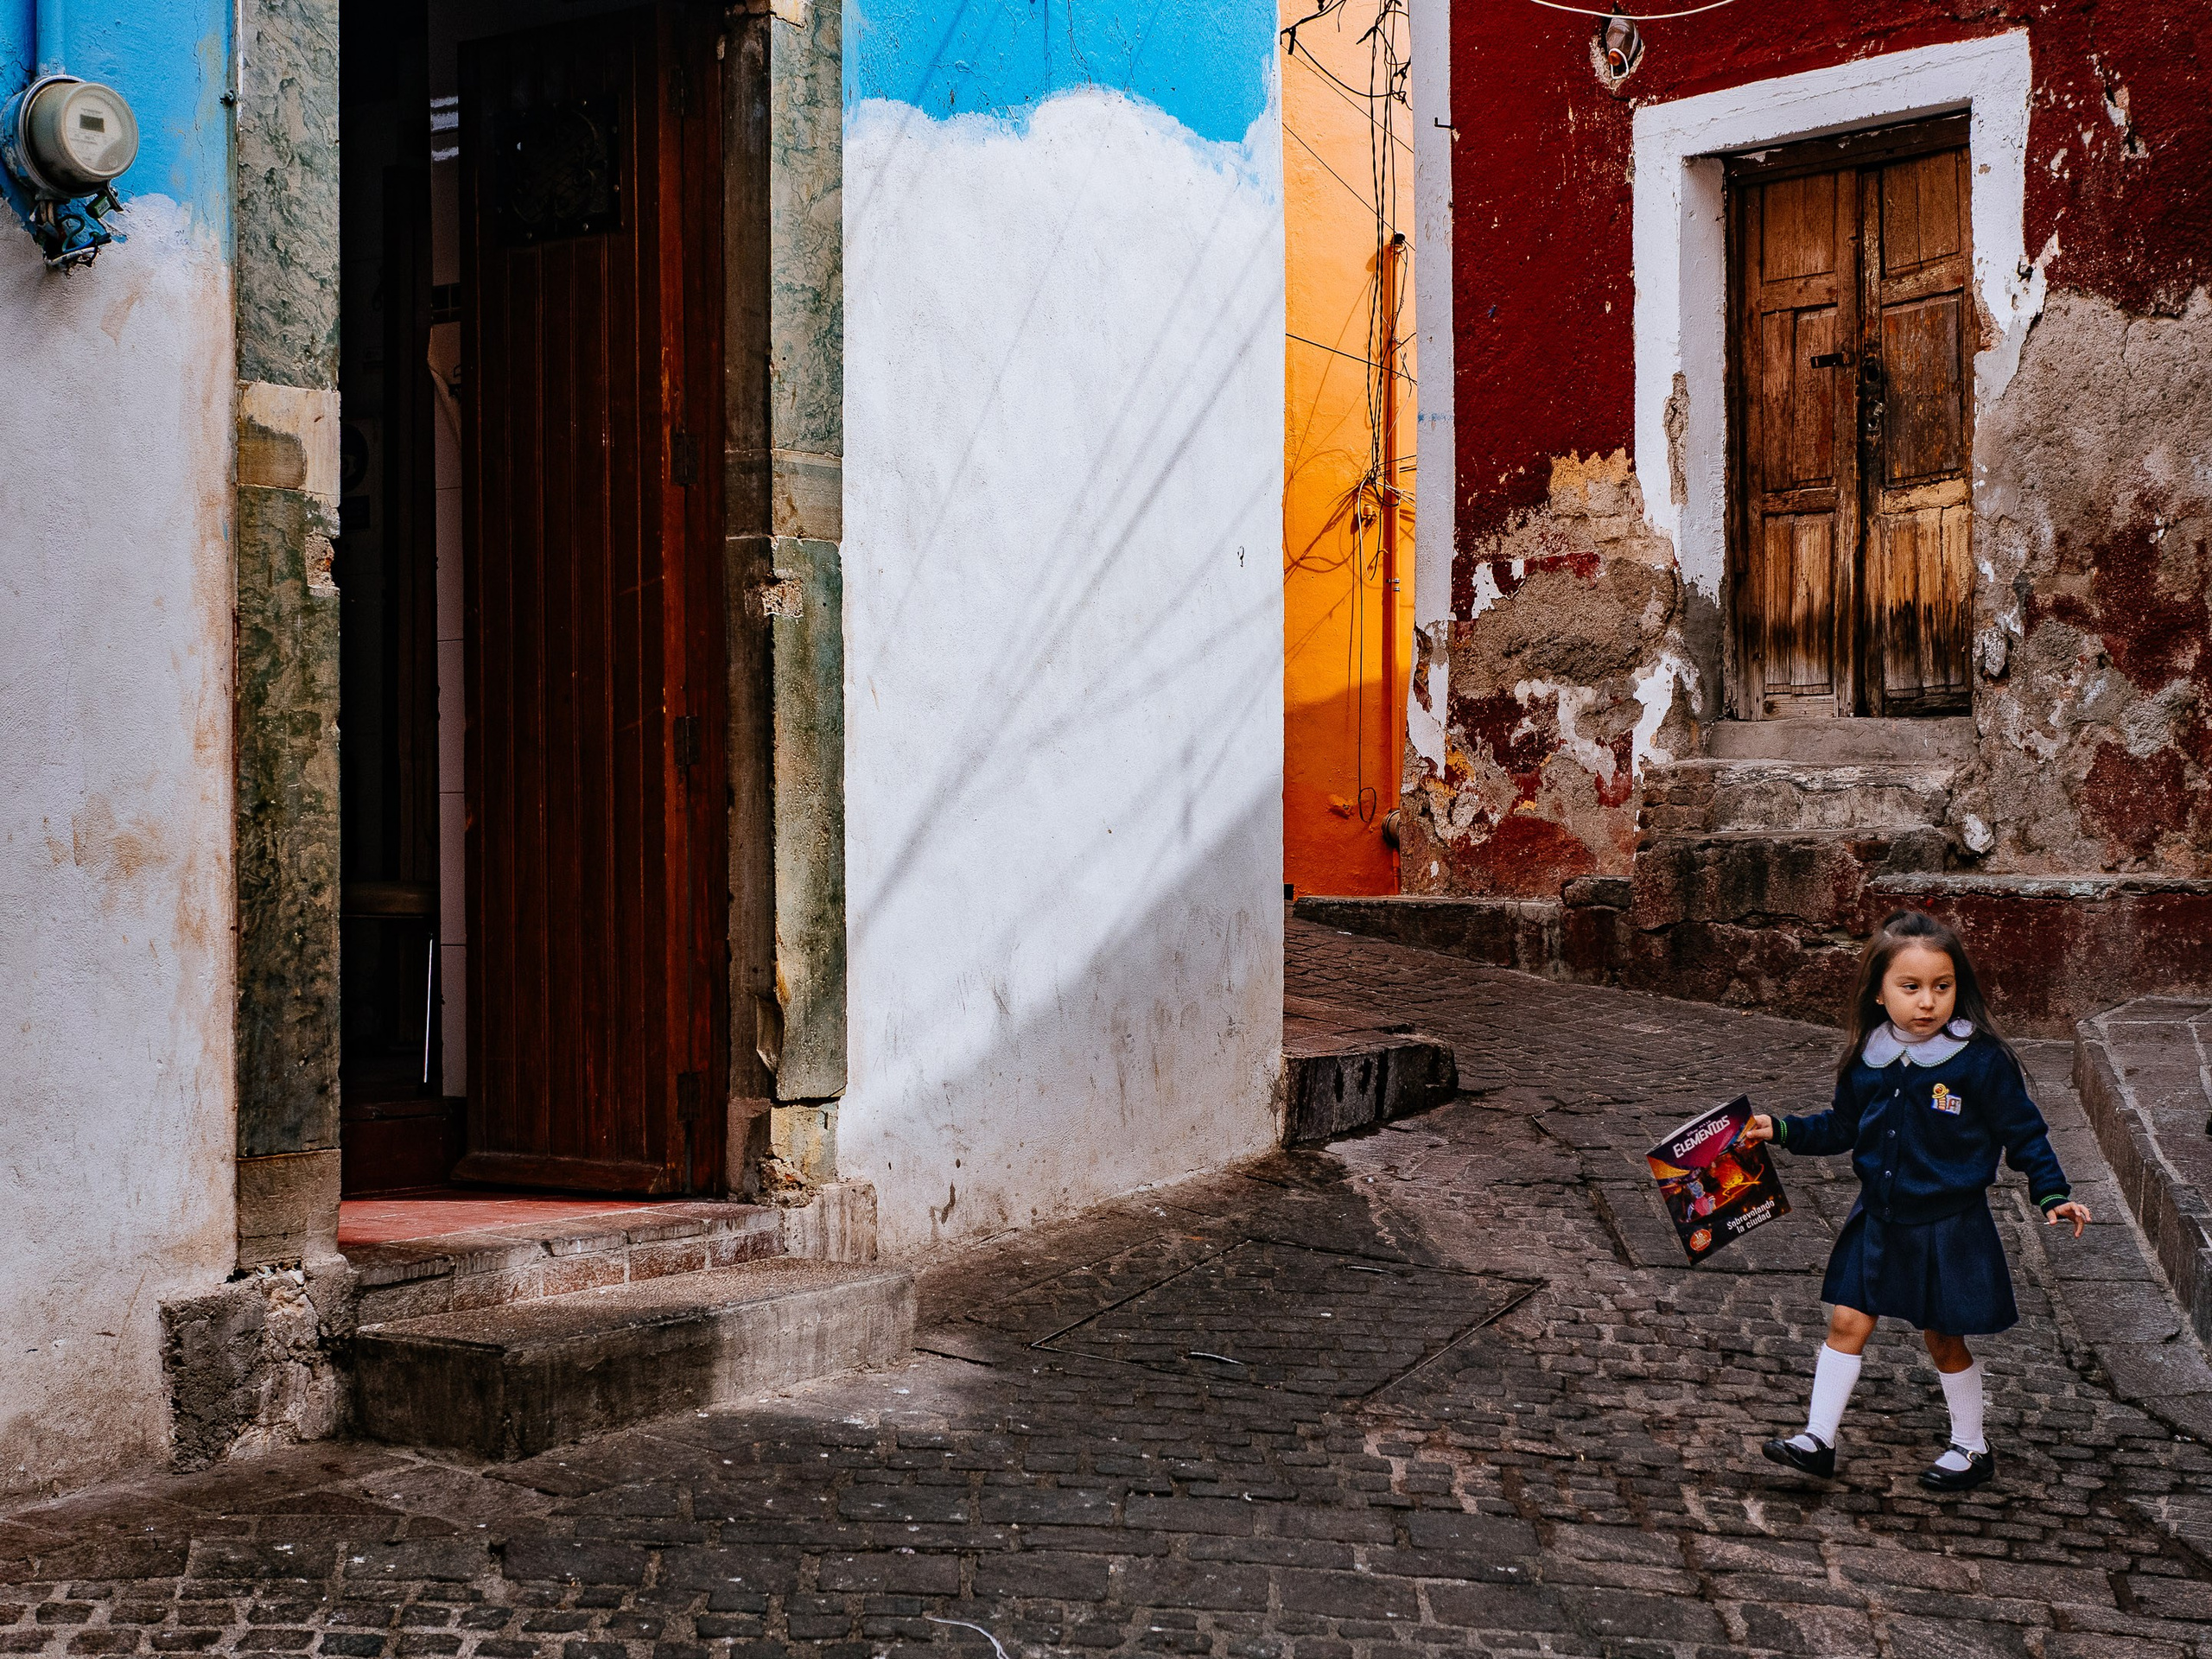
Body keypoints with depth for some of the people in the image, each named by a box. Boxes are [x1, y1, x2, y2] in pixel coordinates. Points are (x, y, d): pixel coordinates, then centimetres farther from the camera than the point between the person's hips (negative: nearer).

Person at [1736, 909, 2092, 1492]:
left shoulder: (1981, 1060, -17)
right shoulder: (1867, 1060, -4)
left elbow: (2023, 1131, -6)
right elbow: (1842, 1127, 10)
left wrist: (2053, 1194, -12)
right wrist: (1782, 1130, 1)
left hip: (1949, 1229, -4)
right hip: (1879, 1220, 4)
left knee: (1943, 1337, 10)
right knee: (1847, 1322, 4)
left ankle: (1972, 1448, 31)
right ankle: (1819, 1439, 15)